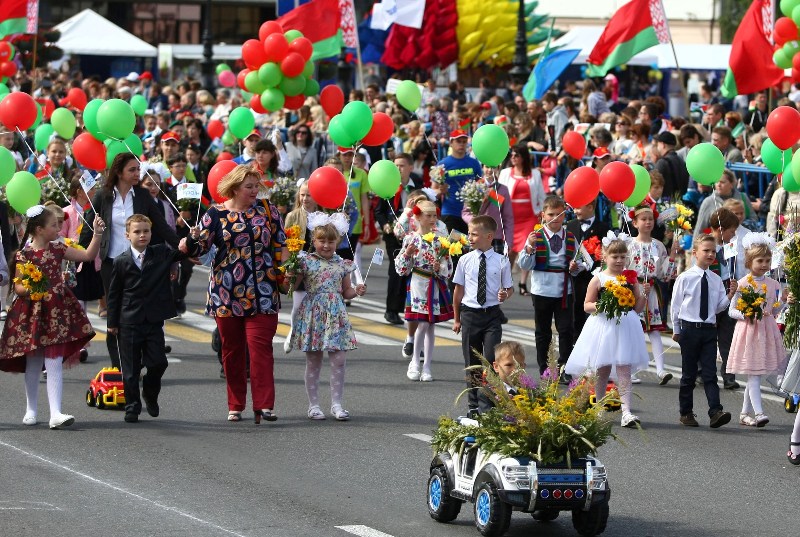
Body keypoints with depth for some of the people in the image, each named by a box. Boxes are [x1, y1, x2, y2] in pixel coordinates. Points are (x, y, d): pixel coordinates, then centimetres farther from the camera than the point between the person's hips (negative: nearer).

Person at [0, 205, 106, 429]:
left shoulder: (57, 249, 5)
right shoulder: (23, 255, -7)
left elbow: (88, 255, 9)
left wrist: (97, 234, 1)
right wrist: (29, 289, -24)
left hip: (56, 312, 2)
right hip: (31, 313, -2)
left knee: (54, 363, -6)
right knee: (33, 364, 9)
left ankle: (56, 413, -13)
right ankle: (31, 409, 25)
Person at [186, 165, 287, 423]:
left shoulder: (267, 209, 7)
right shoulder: (216, 214, 2)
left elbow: (280, 245, 10)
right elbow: (201, 244, -4)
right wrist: (188, 245, -26)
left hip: (262, 293, 0)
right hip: (227, 293, 0)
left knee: (260, 346, -9)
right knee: (231, 349, 6)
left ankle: (264, 405, -12)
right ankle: (235, 405, 15)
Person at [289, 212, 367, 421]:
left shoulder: (342, 264, 6)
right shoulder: (306, 262, -2)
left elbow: (346, 292, 15)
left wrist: (356, 291, -5)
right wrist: (289, 277, -21)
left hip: (336, 317, 2)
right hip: (313, 315, -2)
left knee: (338, 361, -3)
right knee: (313, 362, 5)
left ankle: (336, 404, 6)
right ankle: (313, 405, 12)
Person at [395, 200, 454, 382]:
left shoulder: (440, 238, 1)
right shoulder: (411, 239, -4)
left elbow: (448, 265, 3)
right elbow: (402, 268, 1)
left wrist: (440, 268, -17)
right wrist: (407, 254, -16)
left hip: (436, 284, 2)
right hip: (418, 283, -2)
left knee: (431, 326, 6)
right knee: (423, 324, -9)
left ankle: (427, 367, 11)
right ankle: (415, 362, 8)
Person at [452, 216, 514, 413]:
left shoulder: (501, 261, -2)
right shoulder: (465, 260, 2)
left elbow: (509, 287, 8)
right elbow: (458, 290, 9)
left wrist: (505, 294, -16)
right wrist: (456, 319, 12)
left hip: (492, 315, -2)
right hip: (469, 313, 2)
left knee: (491, 359, -12)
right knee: (471, 362, 8)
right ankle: (473, 404, 19)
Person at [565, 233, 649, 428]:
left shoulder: (631, 279, 5)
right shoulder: (598, 280, 0)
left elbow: (637, 308, 9)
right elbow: (586, 306, 3)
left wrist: (644, 295, -8)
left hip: (625, 326, 0)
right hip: (603, 327, 0)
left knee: (624, 370, -8)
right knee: (602, 370, 8)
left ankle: (626, 411, -16)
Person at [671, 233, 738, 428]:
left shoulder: (716, 280, 5)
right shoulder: (685, 278, -5)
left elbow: (719, 307, 9)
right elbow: (676, 305, 2)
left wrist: (731, 294, -7)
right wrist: (676, 329, 5)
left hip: (709, 330, 2)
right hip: (689, 329, -2)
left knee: (710, 373, -5)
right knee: (689, 374, 7)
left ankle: (716, 412, -16)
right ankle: (686, 413, 16)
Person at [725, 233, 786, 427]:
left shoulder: (774, 284, 8)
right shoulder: (743, 284, -5)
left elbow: (774, 312, 14)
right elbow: (731, 311, -2)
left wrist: (783, 302, -4)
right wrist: (746, 315, -19)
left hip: (767, 331, 5)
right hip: (748, 331, -5)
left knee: (753, 375, 10)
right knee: (753, 374, -11)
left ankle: (745, 413, 19)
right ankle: (758, 412, -18)